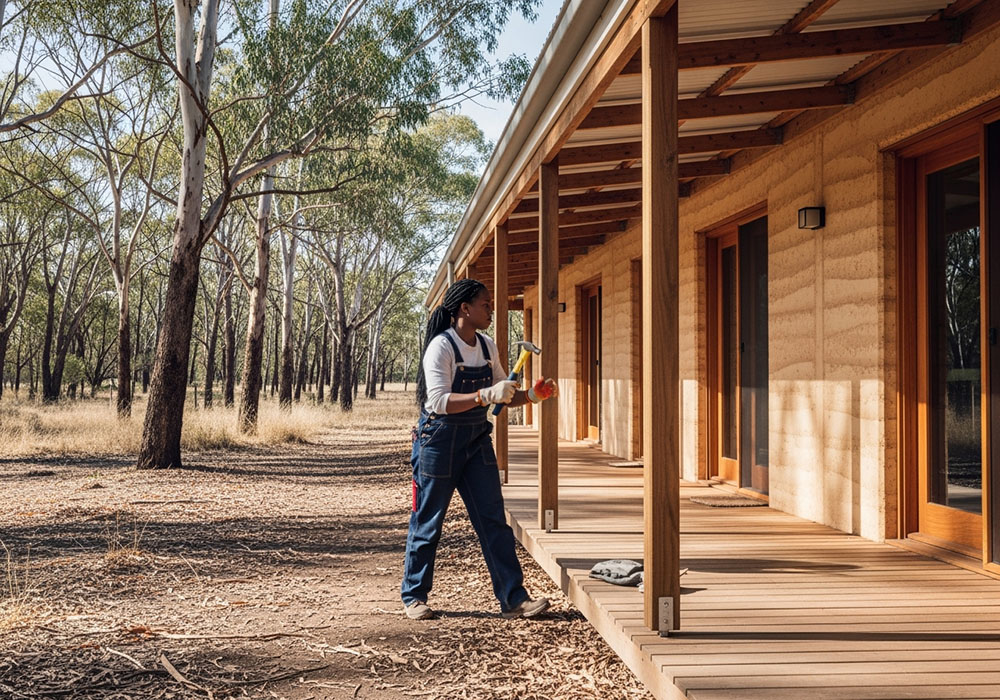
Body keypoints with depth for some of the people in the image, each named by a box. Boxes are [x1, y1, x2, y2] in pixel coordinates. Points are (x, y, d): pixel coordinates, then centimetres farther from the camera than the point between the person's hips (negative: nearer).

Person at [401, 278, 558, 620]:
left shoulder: (487, 348, 6)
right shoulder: (442, 346, -16)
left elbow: (502, 395, 14)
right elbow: (438, 401, -26)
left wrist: (531, 396, -4)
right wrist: (486, 396, -35)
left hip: (477, 441, 6)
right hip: (440, 440, -6)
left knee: (493, 519, 2)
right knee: (427, 522, 5)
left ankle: (513, 598, 4)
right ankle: (414, 596, 20)